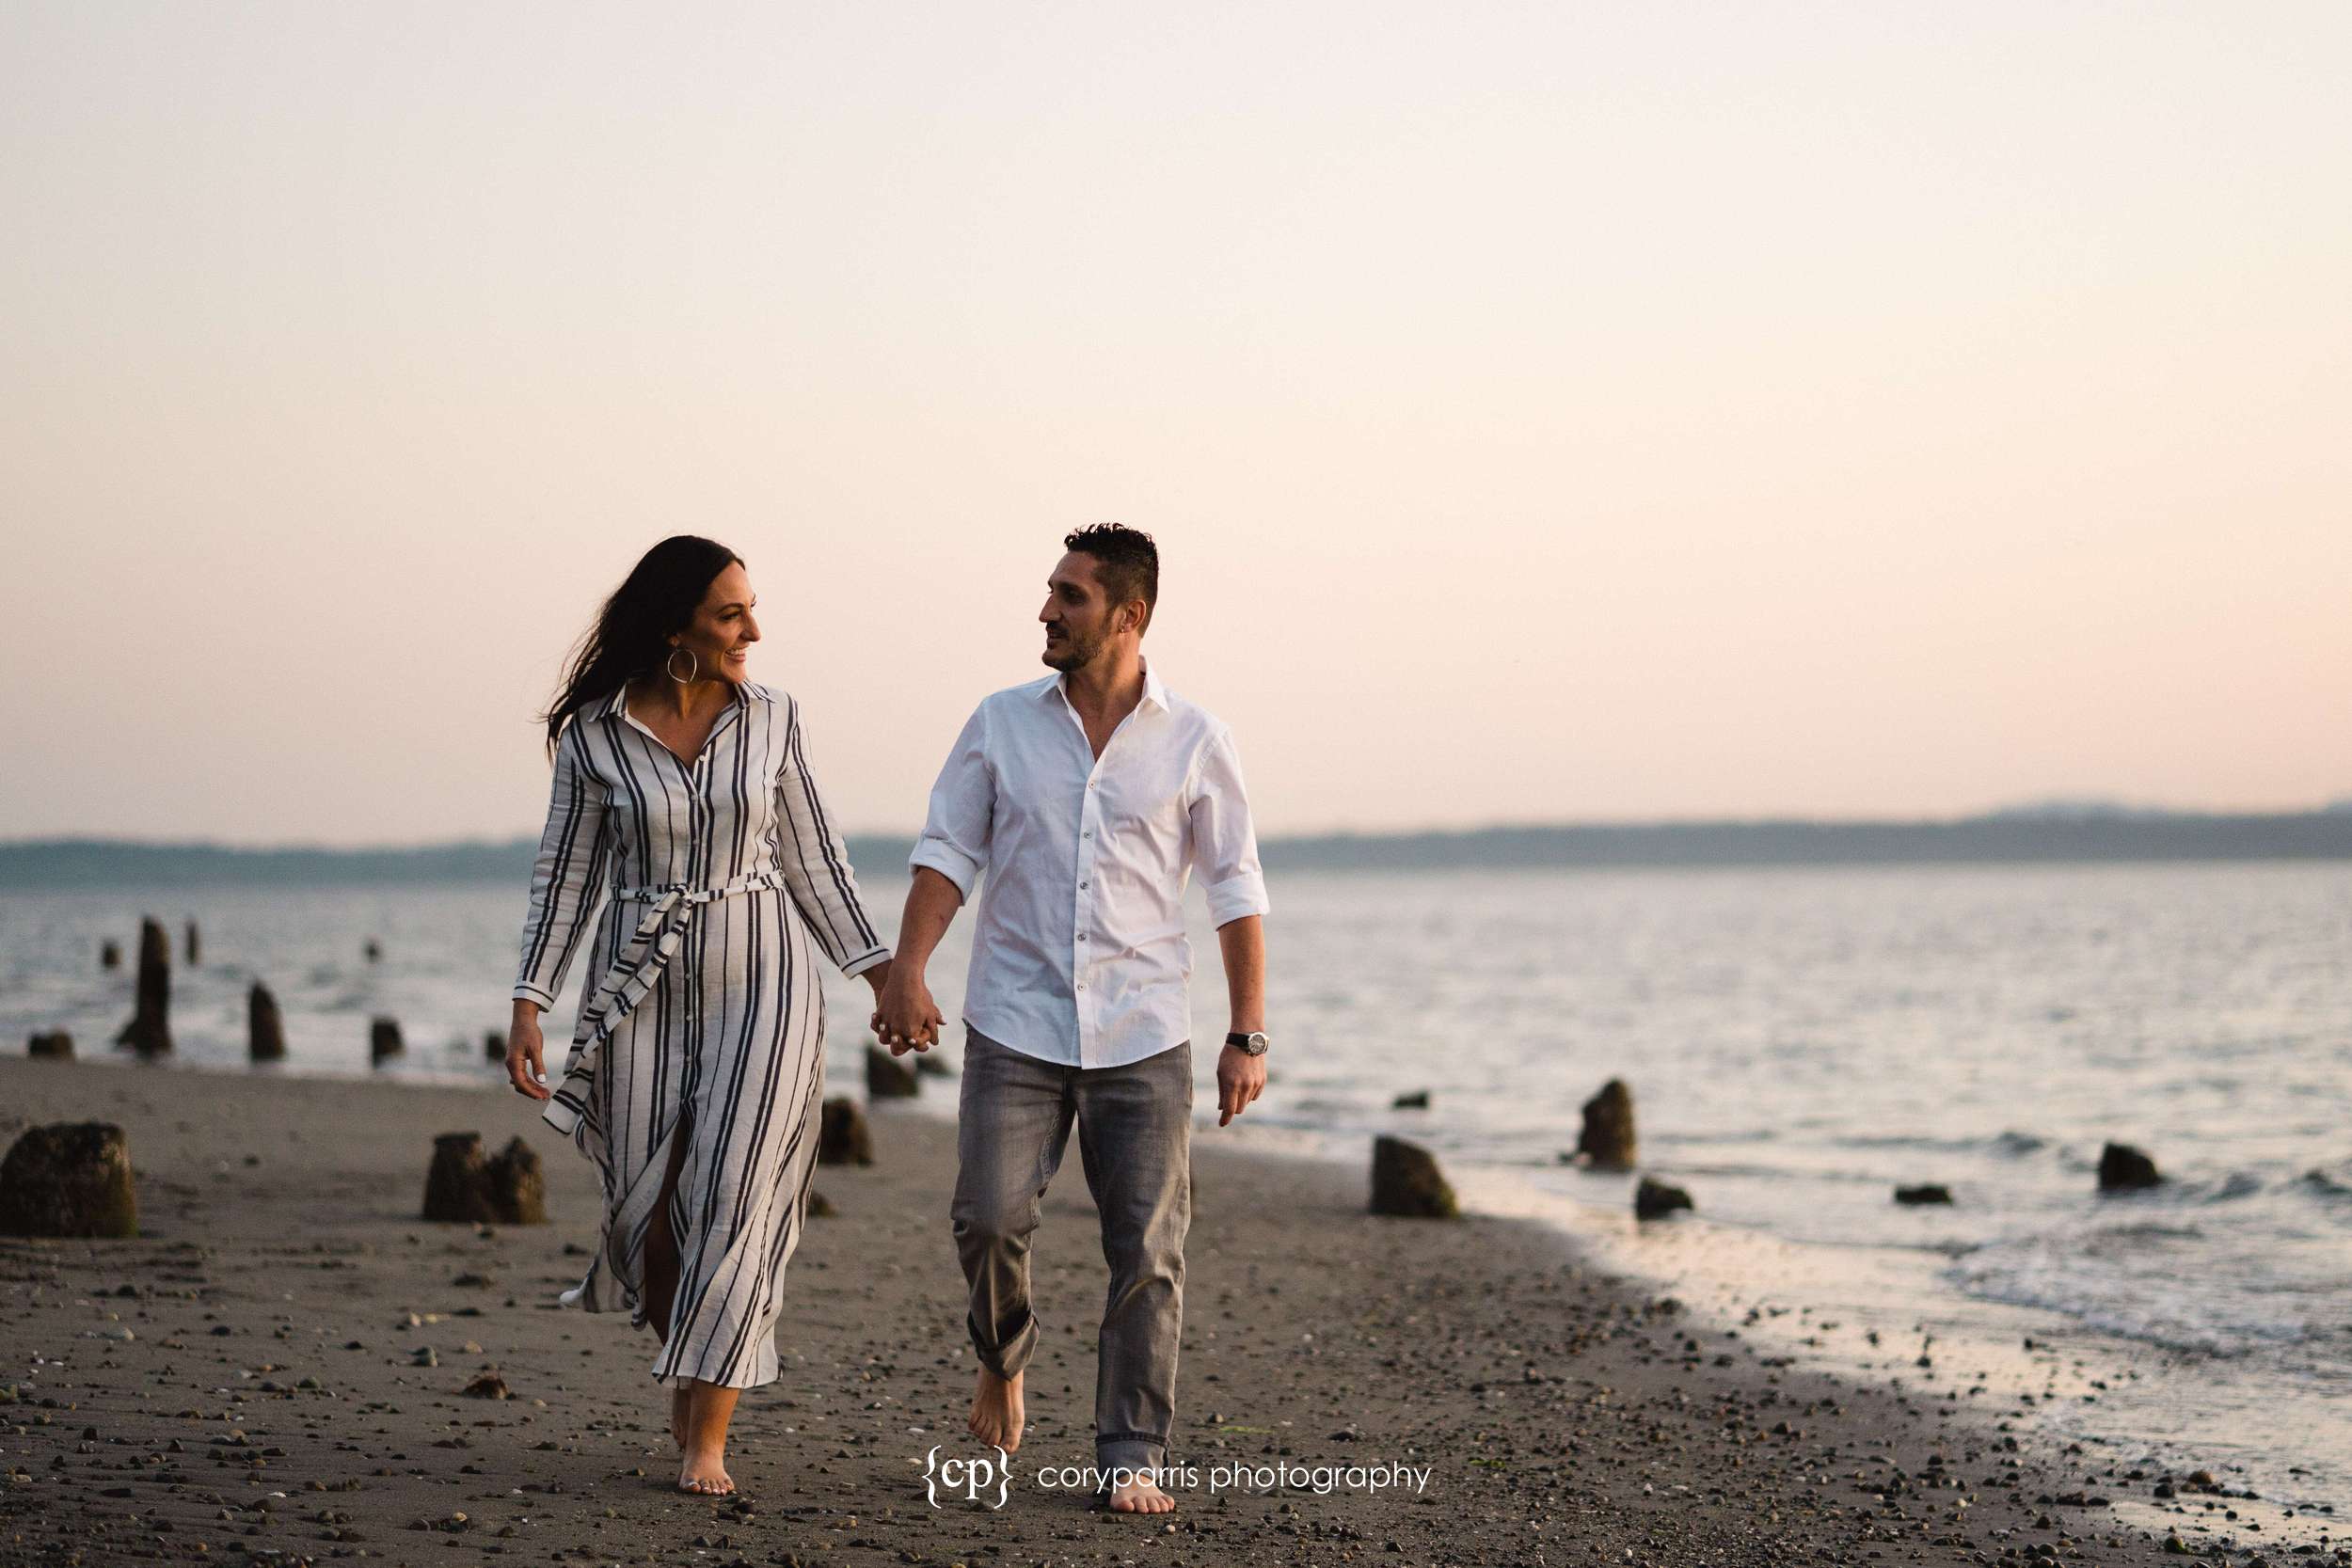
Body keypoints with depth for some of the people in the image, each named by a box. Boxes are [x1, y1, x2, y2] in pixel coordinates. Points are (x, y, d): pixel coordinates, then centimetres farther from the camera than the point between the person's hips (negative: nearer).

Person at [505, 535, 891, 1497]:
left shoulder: (771, 719, 0)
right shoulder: (593, 734, -3)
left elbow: (812, 860, 7)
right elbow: (565, 876, 2)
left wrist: (881, 973, 3)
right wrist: (528, 1005, -5)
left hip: (760, 981, 0)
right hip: (643, 986, 0)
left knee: (732, 1206, -10)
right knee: (648, 1212, 3)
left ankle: (706, 1442, -4)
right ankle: (688, 1369, 33)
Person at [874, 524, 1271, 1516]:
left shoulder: (1194, 742, 2)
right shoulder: (1002, 724, 6)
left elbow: (1236, 892, 4)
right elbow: (948, 853, 4)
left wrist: (1248, 1038, 0)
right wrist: (907, 970, -12)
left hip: (1143, 1036, -1)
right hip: (1015, 1025, 1)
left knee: (1148, 1252, -2)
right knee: (990, 1214, -12)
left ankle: (1132, 1461, 8)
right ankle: (1003, 1357, 20)